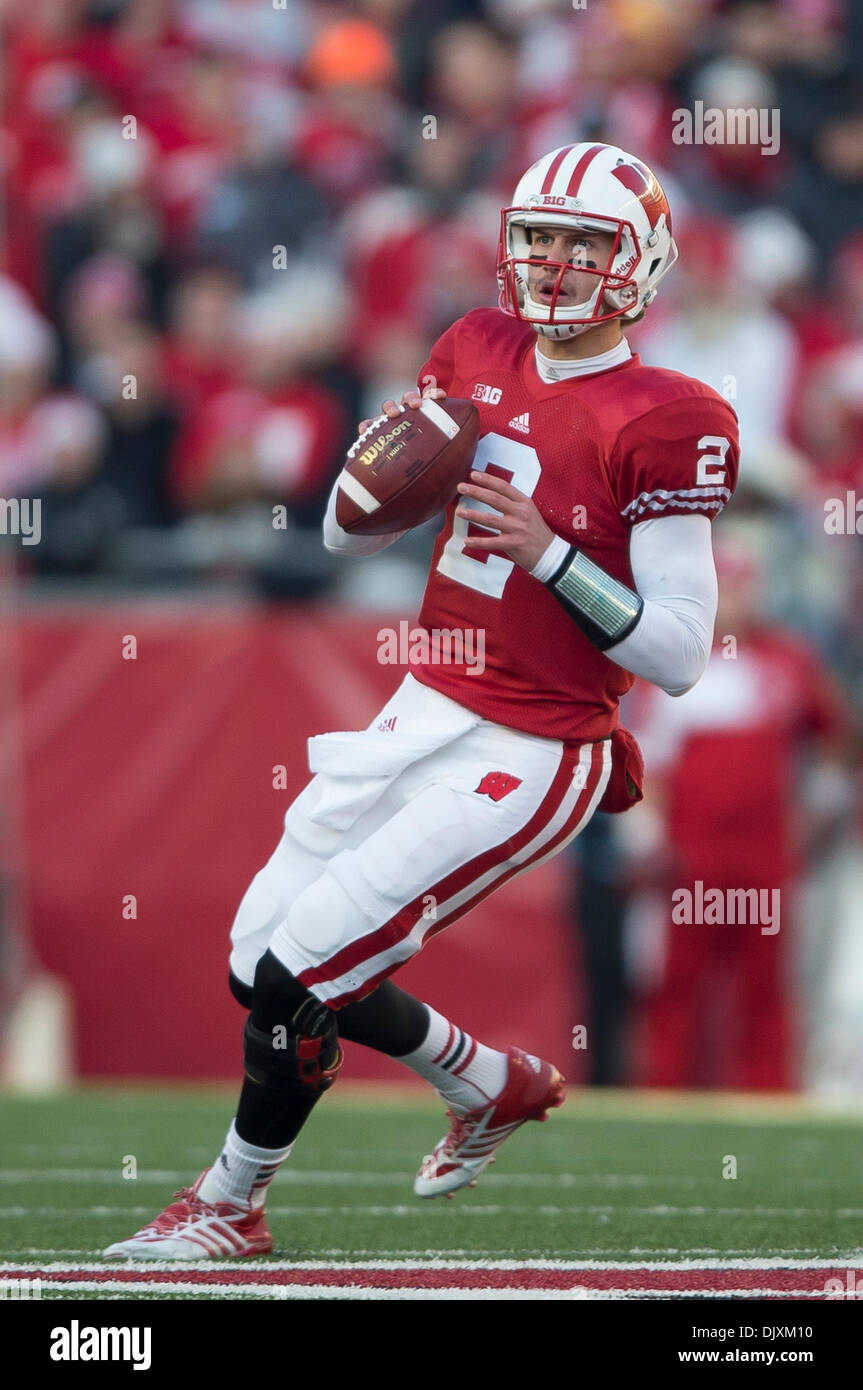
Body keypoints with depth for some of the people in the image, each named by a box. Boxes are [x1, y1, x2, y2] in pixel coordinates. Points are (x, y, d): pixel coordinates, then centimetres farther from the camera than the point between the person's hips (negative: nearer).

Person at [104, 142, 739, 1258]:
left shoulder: (659, 425, -14)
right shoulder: (477, 356, 6)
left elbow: (678, 656, -17)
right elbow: (351, 535, 15)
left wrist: (547, 553, -24)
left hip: (531, 758, -7)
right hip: (425, 715, 7)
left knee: (297, 975, -9)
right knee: (260, 962, 10)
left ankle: (230, 1204, 16)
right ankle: (492, 1085, 33)